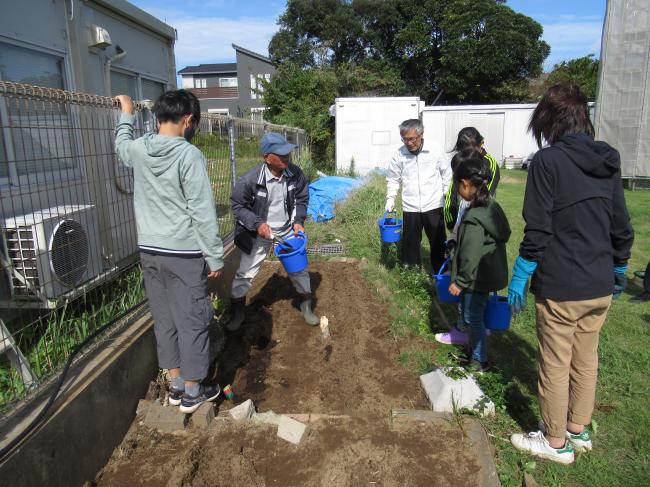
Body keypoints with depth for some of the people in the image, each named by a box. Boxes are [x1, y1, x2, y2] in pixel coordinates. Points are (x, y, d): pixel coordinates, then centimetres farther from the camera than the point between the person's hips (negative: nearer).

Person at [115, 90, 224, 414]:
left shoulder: (138, 150, 4)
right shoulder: (189, 155, -14)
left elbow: (121, 146, 31)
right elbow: (203, 212, -16)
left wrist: (126, 114, 47)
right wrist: (215, 256, -9)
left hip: (149, 251, 7)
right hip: (183, 253, -6)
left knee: (164, 320, 16)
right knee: (192, 321, 6)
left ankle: (176, 385, 29)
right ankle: (192, 392, 19)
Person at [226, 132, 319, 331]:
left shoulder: (295, 173, -15)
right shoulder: (250, 179, -25)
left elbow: (302, 199, 2)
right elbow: (238, 206, -12)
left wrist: (298, 221, -11)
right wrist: (257, 223, -24)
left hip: (288, 230, 3)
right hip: (259, 232, -2)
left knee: (299, 269, 11)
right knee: (245, 273, 4)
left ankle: (306, 307, 35)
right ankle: (238, 312, 27)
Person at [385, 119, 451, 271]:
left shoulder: (436, 149, -7)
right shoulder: (399, 154, -4)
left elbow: (447, 175, 4)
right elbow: (393, 178, 8)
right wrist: (390, 197, -4)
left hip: (434, 206, -1)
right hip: (410, 208, 1)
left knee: (438, 243, 10)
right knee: (410, 243, 8)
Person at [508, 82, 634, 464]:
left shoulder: (548, 160, -15)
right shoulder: (608, 161, 5)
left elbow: (538, 231, -18)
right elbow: (622, 227, 10)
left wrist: (519, 279, -9)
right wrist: (619, 269, 24)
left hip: (561, 289, -7)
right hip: (600, 288, 7)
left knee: (555, 367, 8)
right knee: (587, 361, 20)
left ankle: (556, 442, 25)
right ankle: (579, 430, 38)